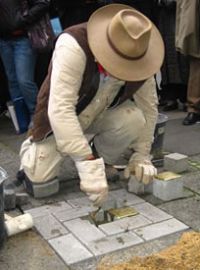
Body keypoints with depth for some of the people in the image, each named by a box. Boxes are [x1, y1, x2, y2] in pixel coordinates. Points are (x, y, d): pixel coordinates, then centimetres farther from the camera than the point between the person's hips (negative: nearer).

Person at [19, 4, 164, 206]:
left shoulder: (138, 58, -21)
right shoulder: (73, 45, -37)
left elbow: (148, 106, -9)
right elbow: (60, 109, -43)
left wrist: (142, 155, -12)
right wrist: (88, 164, -47)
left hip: (101, 114, 4)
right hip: (58, 119, -3)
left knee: (134, 119, -27)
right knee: (40, 185, -17)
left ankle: (102, 164, 2)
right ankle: (31, 149, 18)